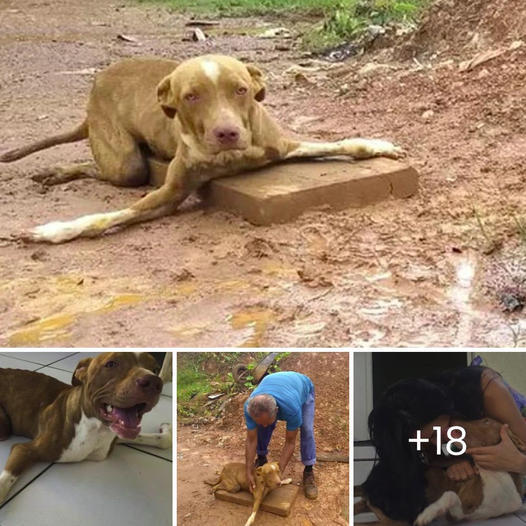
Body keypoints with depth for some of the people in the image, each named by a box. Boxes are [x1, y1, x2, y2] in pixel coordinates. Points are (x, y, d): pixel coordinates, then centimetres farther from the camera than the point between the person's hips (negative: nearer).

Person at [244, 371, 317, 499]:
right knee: (260, 429, -13)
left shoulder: (292, 408, -47)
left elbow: (290, 442, -32)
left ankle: (308, 472, -4)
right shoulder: (250, 407, -37)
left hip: (303, 387, -3)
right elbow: (251, 440, -25)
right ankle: (261, 459, 13)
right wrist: (249, 472, -27)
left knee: (307, 430, -20)